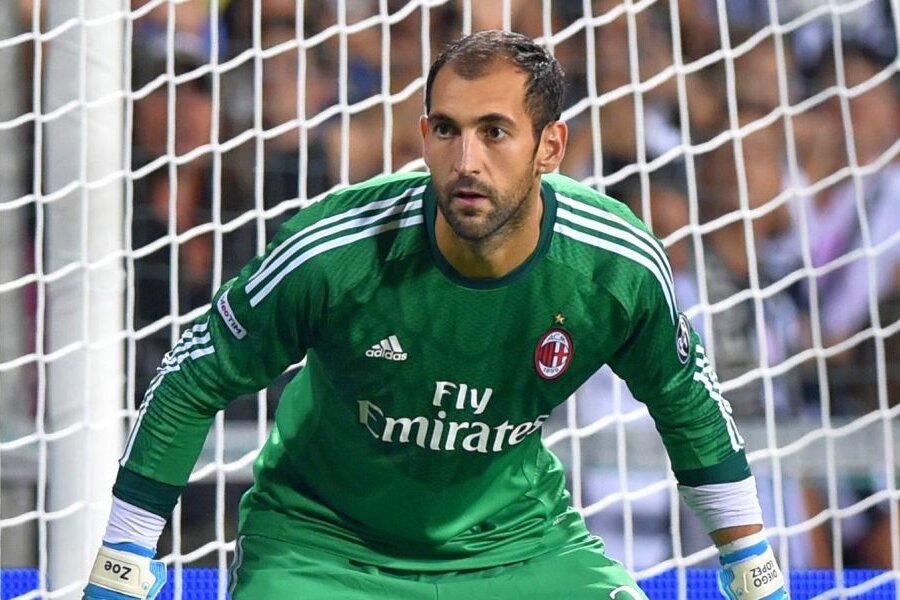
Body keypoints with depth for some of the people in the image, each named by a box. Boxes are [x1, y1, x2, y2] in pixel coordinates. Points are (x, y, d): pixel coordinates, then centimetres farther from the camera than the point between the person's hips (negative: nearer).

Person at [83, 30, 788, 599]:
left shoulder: (620, 267, -19)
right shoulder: (332, 253, -27)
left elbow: (689, 402, 3)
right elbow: (189, 384, -12)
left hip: (515, 534, 3)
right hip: (320, 539, -3)